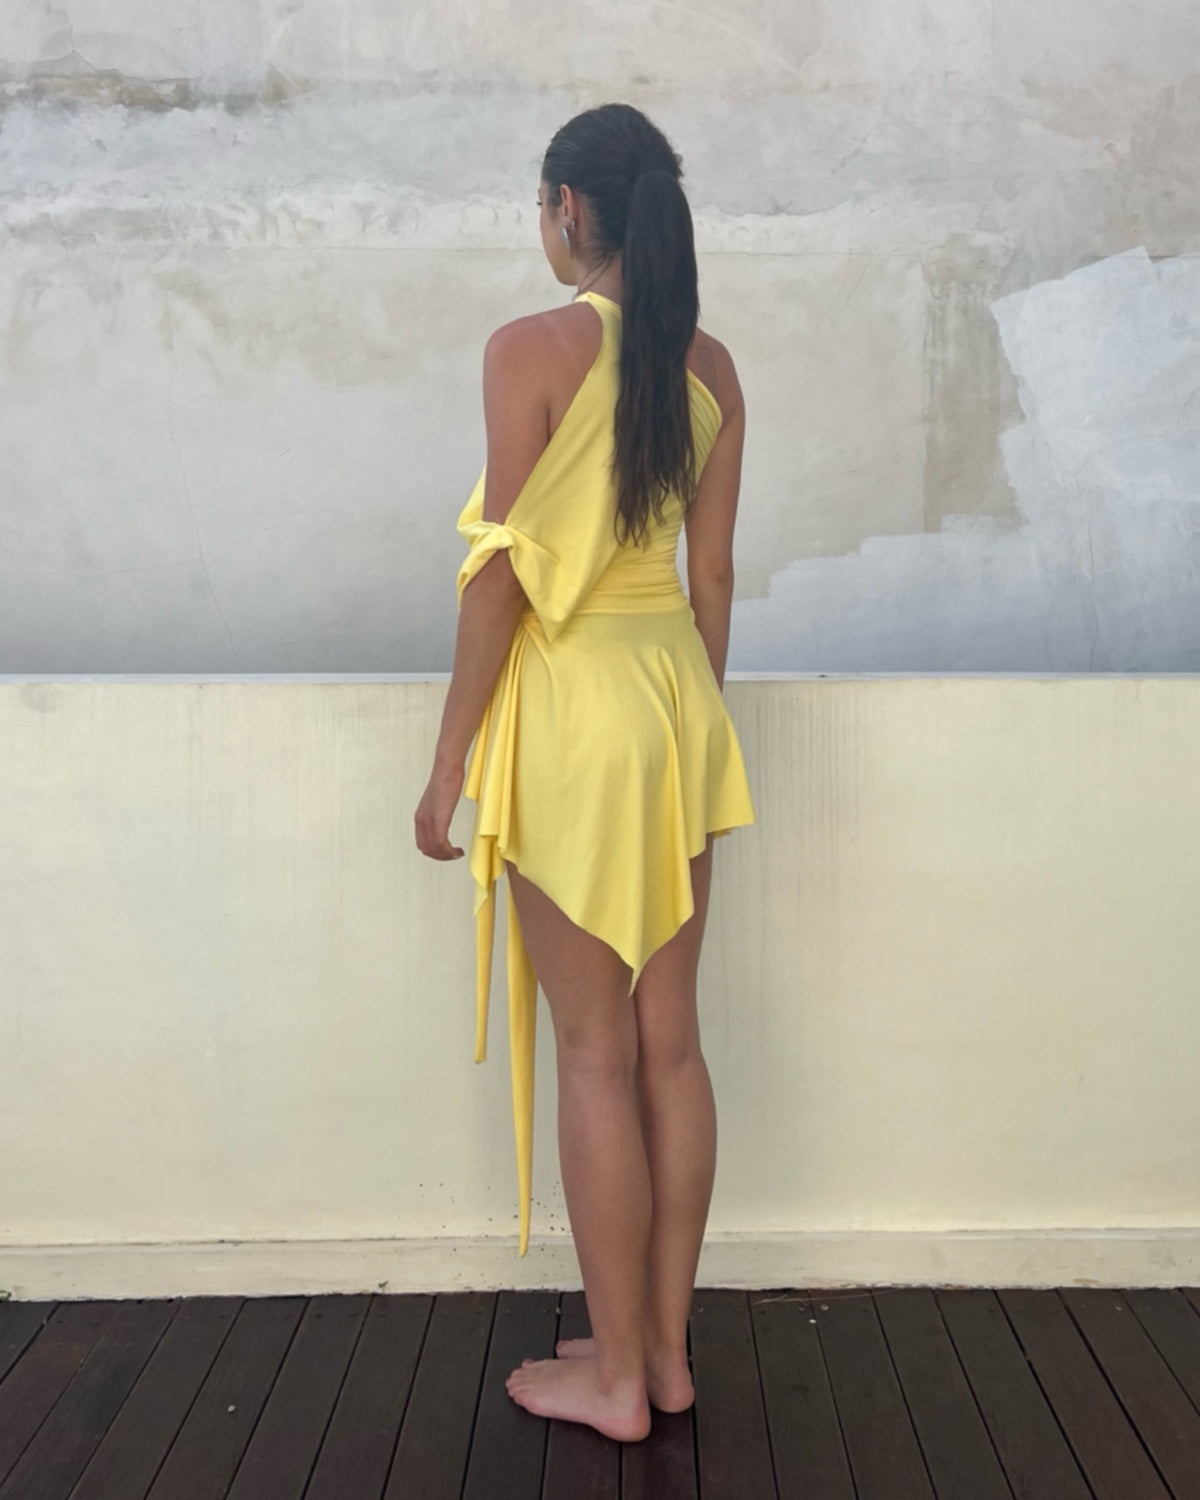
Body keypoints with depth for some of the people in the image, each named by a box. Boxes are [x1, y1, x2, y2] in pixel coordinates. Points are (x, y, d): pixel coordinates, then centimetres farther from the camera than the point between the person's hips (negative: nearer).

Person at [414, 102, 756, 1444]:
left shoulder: (532, 349, -10)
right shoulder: (709, 366, 8)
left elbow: (505, 570, -13)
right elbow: (712, 571, 10)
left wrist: (451, 755, -7)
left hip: (571, 702, -6)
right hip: (679, 692, 6)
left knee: (595, 1051, 2)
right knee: (671, 1041, 11)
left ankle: (615, 1374, 15)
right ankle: (667, 1349, 24)